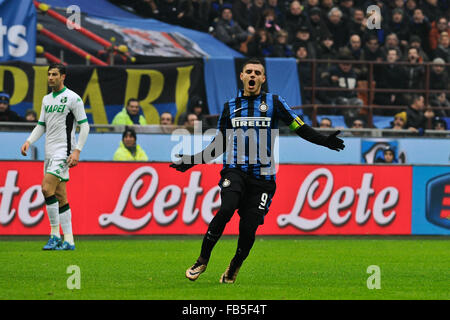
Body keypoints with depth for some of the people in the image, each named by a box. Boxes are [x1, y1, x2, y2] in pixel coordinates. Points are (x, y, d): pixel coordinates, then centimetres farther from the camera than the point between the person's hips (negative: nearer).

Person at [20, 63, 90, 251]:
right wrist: (29, 141, 4)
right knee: (60, 196, 5)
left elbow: (84, 126, -8)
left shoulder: (73, 98, -7)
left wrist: (77, 151, -16)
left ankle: (55, 234, -13)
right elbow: (41, 125, 21)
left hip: (63, 151, -8)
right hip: (50, 152, 8)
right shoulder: (46, 99, 16)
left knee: (47, 188, -20)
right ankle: (68, 241, 6)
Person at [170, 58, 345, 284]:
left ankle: (234, 268, 20)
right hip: (235, 170, 1)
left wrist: (325, 141, -8)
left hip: (262, 175, 0)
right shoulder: (230, 106, 13)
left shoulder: (273, 102, 7)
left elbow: (299, 128, 6)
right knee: (226, 210, -26)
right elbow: (219, 145, 20)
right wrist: (193, 161, 12)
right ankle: (202, 261, -13)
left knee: (249, 227, -6)